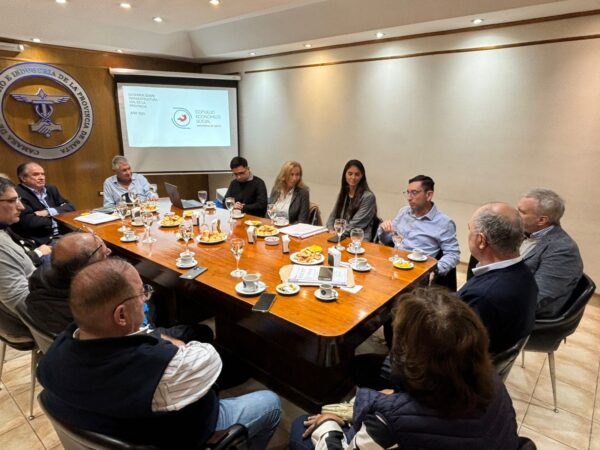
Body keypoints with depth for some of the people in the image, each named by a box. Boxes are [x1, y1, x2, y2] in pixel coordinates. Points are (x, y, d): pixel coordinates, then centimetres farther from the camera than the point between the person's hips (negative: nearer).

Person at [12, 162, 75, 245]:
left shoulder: (51, 189, 14)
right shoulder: (17, 195, -7)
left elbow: (70, 207, 9)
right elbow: (28, 221, -17)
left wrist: (49, 212, -7)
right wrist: (53, 218, -1)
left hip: (64, 233, 7)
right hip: (43, 240, -7)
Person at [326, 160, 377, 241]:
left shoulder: (368, 197, -7)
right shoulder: (343, 194, 13)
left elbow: (356, 224, -12)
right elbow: (333, 216, 13)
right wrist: (331, 231, -5)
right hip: (341, 236, 6)